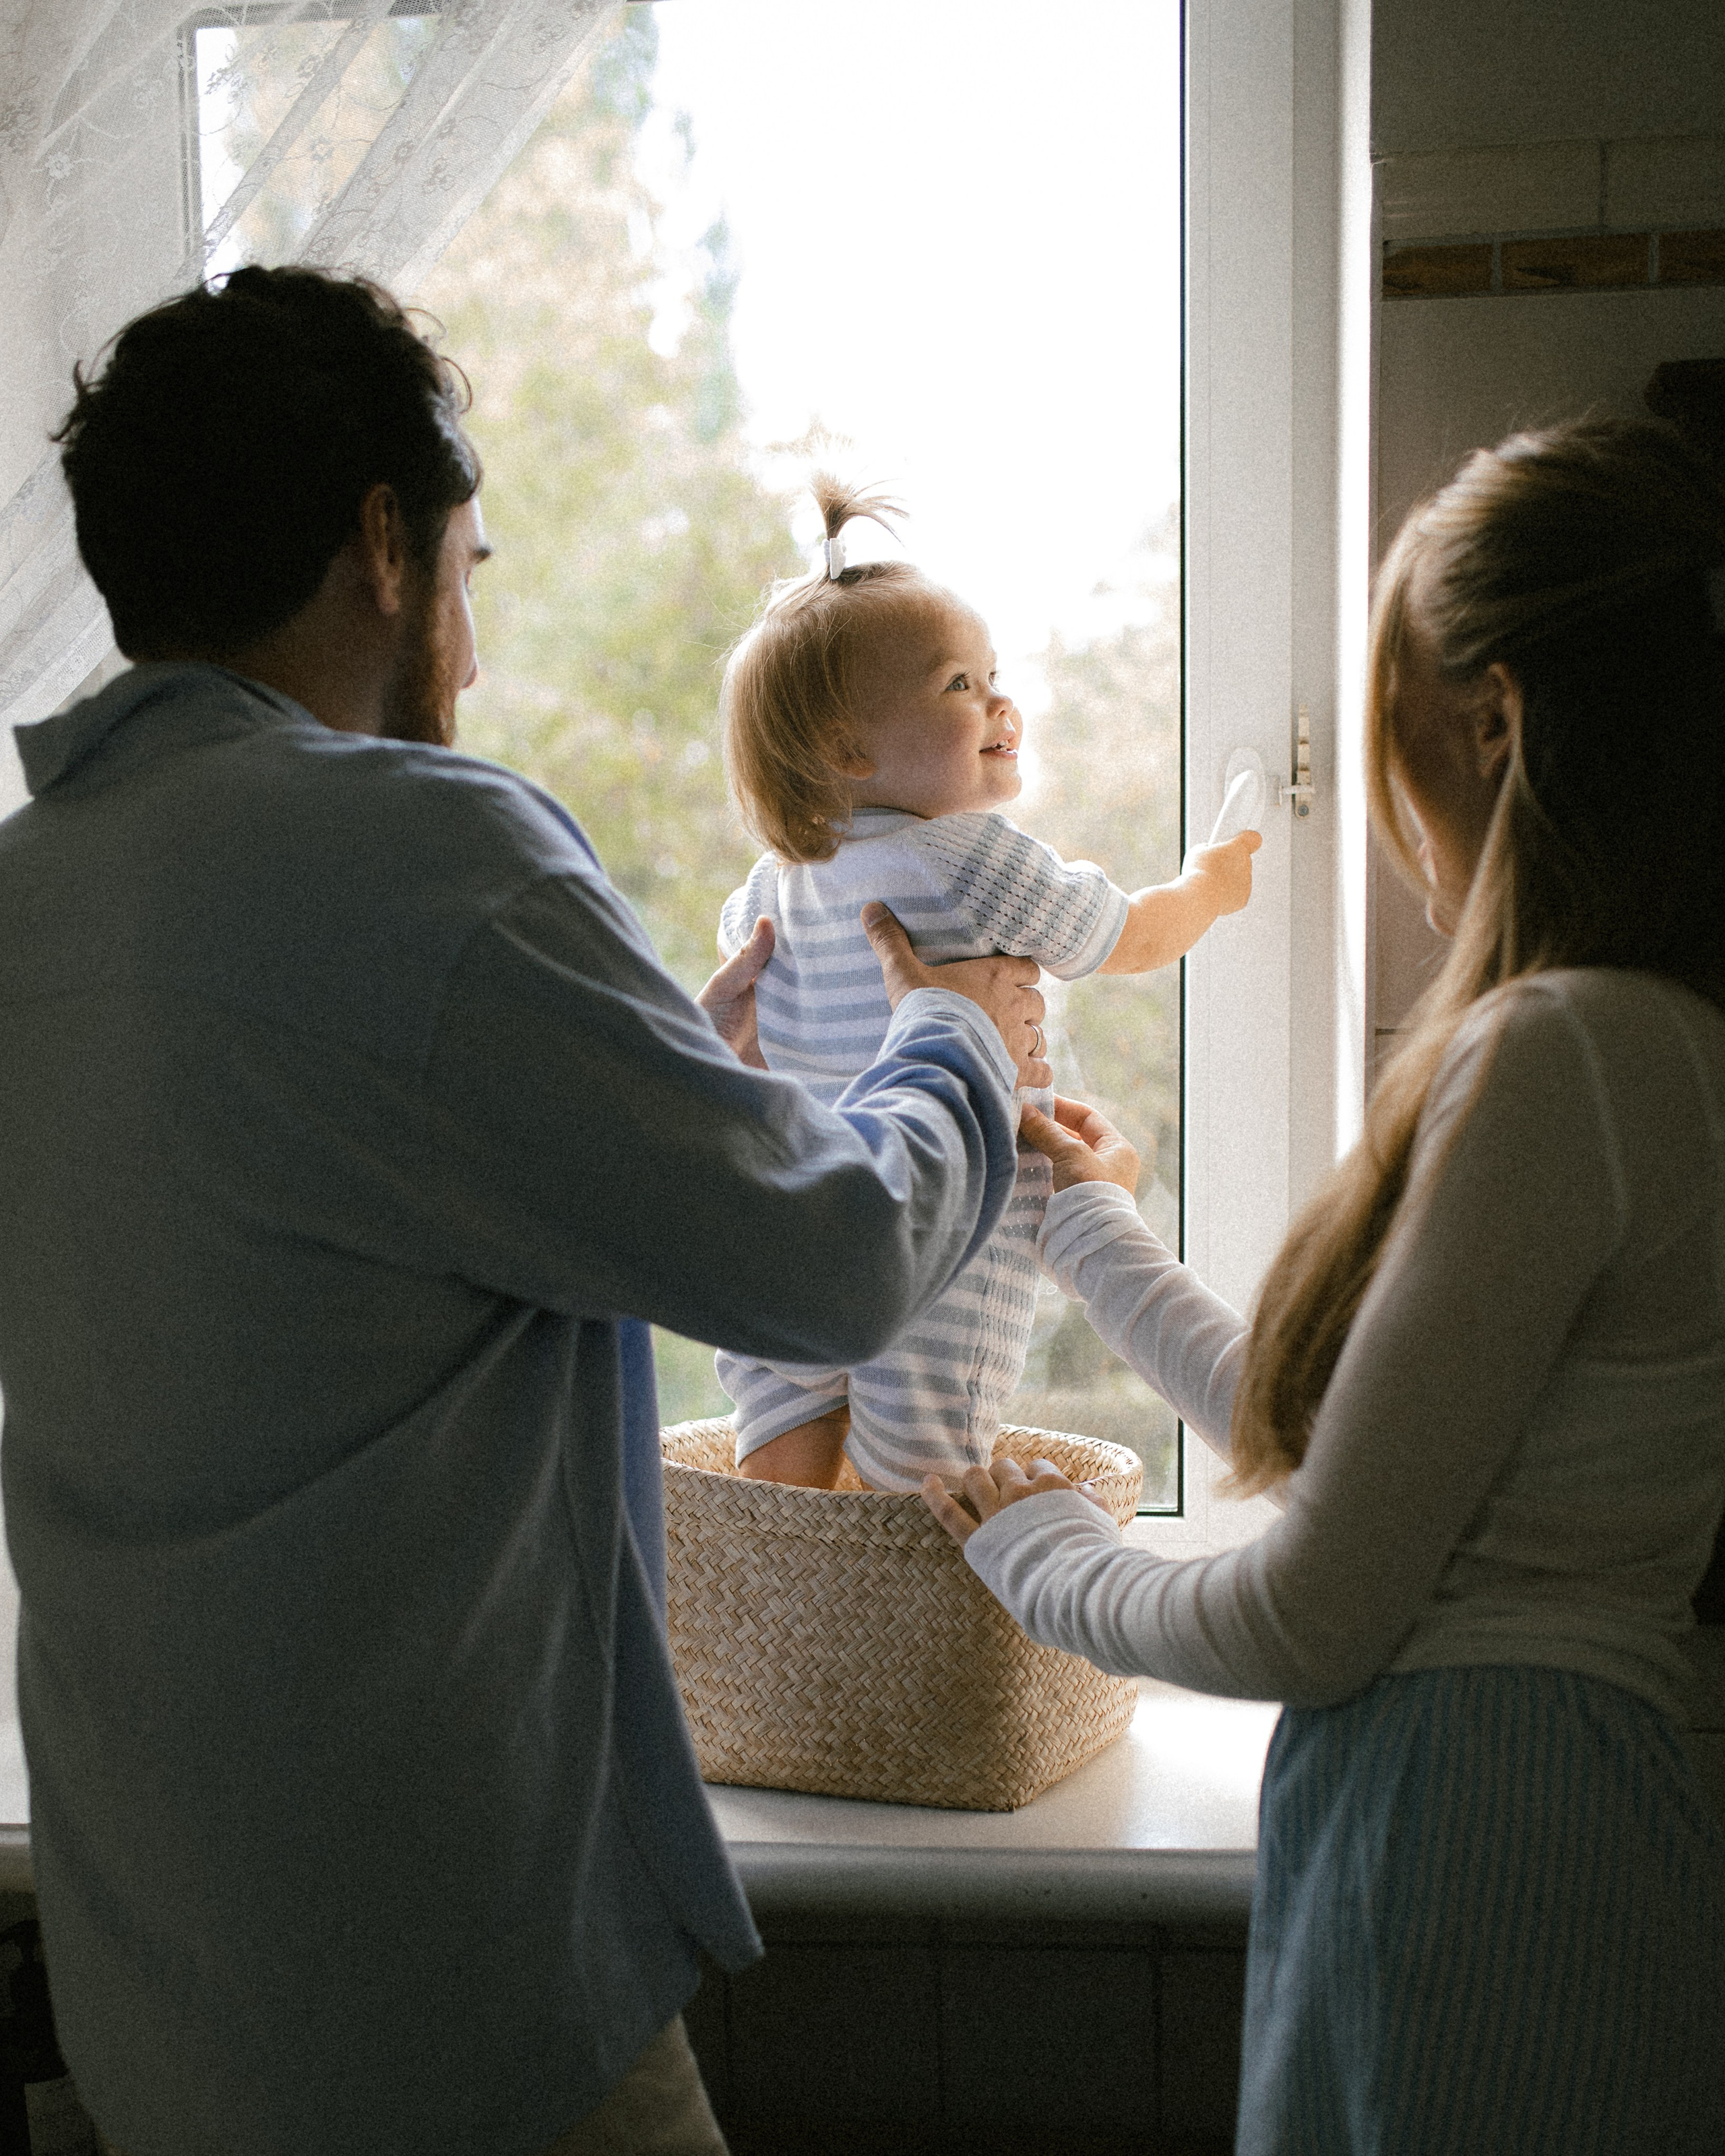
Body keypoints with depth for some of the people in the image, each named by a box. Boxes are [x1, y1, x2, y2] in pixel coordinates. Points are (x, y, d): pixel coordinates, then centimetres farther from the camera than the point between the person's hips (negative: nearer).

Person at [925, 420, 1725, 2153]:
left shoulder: (1562, 1054, -21)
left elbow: (1313, 1618, -17)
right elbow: (1315, 1423, 16)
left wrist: (1042, 1557, 2)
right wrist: (1088, 1222, 30)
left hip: (1468, 1863, -8)